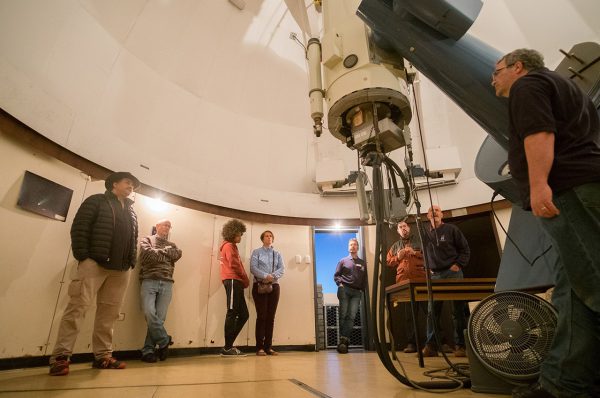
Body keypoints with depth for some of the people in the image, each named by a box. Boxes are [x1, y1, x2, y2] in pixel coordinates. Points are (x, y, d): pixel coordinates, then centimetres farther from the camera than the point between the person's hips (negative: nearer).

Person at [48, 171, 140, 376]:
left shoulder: (131, 212, 24)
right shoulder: (97, 201, 7)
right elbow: (79, 227, -3)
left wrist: (132, 262, 8)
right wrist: (82, 255, -11)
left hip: (121, 269, 5)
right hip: (94, 263, -5)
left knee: (109, 313, 5)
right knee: (78, 307, -8)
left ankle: (102, 356, 10)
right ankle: (60, 357, -1)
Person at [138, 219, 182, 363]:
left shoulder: (172, 245, 24)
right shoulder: (147, 240, 13)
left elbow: (177, 254, 3)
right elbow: (148, 254, -6)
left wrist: (159, 252, 2)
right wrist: (166, 252, 4)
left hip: (166, 283, 3)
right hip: (149, 281, -3)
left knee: (160, 317, -2)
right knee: (149, 313, -16)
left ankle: (148, 350, 8)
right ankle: (164, 341, 2)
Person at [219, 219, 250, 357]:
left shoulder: (232, 246, 27)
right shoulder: (229, 246, -1)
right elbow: (234, 265, -13)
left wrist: (244, 281, 4)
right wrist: (246, 280, -4)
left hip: (236, 282, 9)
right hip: (232, 281, -9)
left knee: (243, 315, 6)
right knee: (232, 314, -8)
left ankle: (229, 345, 9)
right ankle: (228, 348, -3)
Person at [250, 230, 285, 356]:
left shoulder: (277, 254, 14)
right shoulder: (256, 252, 6)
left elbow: (282, 269, 2)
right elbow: (253, 268, -7)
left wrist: (273, 276, -17)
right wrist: (265, 276, -21)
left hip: (274, 286, 3)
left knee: (271, 317, 3)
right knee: (261, 316, -6)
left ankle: (268, 346, 9)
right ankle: (260, 347, -1)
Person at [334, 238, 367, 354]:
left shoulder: (363, 263, 18)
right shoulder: (343, 261, 12)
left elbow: (365, 279, 13)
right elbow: (336, 275, 8)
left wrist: (362, 289, 0)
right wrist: (340, 284, -7)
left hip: (357, 292, 2)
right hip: (344, 290, -2)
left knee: (351, 316, -7)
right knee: (343, 315, -7)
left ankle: (344, 340, -7)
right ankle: (344, 340, -4)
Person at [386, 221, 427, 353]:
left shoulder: (420, 241, 12)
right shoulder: (395, 246, 21)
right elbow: (388, 262, 18)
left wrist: (416, 253, -9)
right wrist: (397, 257, 0)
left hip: (421, 280, -3)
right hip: (404, 282, 3)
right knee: (409, 314, 4)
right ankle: (412, 343, 8)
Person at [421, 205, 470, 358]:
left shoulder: (451, 229, 2)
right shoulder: (425, 232, 9)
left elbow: (465, 249, 4)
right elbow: (424, 252, 16)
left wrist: (459, 265, -6)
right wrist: (428, 268, 5)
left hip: (453, 273, -2)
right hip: (435, 275, 2)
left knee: (458, 311, 1)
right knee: (433, 312, 0)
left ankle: (460, 345, 9)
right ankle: (431, 346, 4)